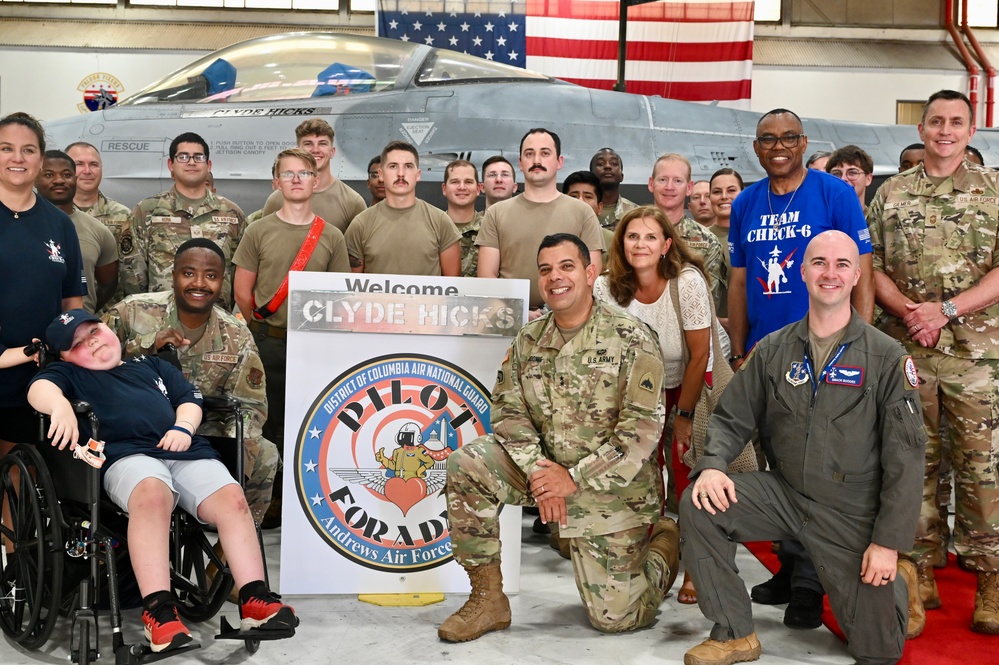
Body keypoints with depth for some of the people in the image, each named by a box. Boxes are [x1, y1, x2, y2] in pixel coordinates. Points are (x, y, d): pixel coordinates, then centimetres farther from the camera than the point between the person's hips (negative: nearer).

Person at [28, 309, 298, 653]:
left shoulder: (153, 365, 35)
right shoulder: (69, 373, 26)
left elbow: (190, 398, 25)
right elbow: (40, 388, 4)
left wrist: (184, 427, 2)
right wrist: (61, 406, -20)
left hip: (186, 451, 4)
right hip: (127, 454, -4)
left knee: (233, 498, -24)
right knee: (152, 492, -39)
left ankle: (254, 600, -25)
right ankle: (158, 610, -43)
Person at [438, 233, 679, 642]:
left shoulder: (631, 339, -14)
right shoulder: (528, 340, 2)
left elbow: (641, 430, -18)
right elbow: (509, 411, 0)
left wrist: (574, 479, -20)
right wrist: (536, 470, -18)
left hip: (613, 489, -4)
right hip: (545, 470, 5)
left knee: (614, 618, -3)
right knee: (464, 466, -19)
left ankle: (663, 541, 30)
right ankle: (488, 599, -6)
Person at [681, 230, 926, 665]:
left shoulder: (887, 357, -8)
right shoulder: (773, 350, 1)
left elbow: (905, 454, -10)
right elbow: (731, 419, 4)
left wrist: (890, 542, -14)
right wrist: (712, 465, -19)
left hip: (852, 514, -2)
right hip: (783, 493, 2)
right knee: (698, 506, -22)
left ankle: (898, 583, 38)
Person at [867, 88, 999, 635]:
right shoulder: (891, 194, 10)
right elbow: (872, 267, 7)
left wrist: (946, 310, -14)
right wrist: (907, 310, -10)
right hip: (906, 349, 2)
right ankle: (921, 566, 15)